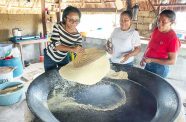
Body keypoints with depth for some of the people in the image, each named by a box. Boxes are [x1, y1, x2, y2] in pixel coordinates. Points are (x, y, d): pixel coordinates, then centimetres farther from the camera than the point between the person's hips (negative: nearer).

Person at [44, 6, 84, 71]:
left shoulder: (78, 36, -22)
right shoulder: (58, 27, -26)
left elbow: (78, 52, -16)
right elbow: (55, 45, -34)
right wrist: (72, 49, -47)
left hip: (63, 58, 1)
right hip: (50, 56, -1)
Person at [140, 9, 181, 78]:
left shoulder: (173, 38, -23)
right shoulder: (156, 30, -3)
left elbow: (172, 61, -21)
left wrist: (151, 60, -25)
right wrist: (144, 58, 4)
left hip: (159, 68, -7)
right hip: (148, 65, 7)